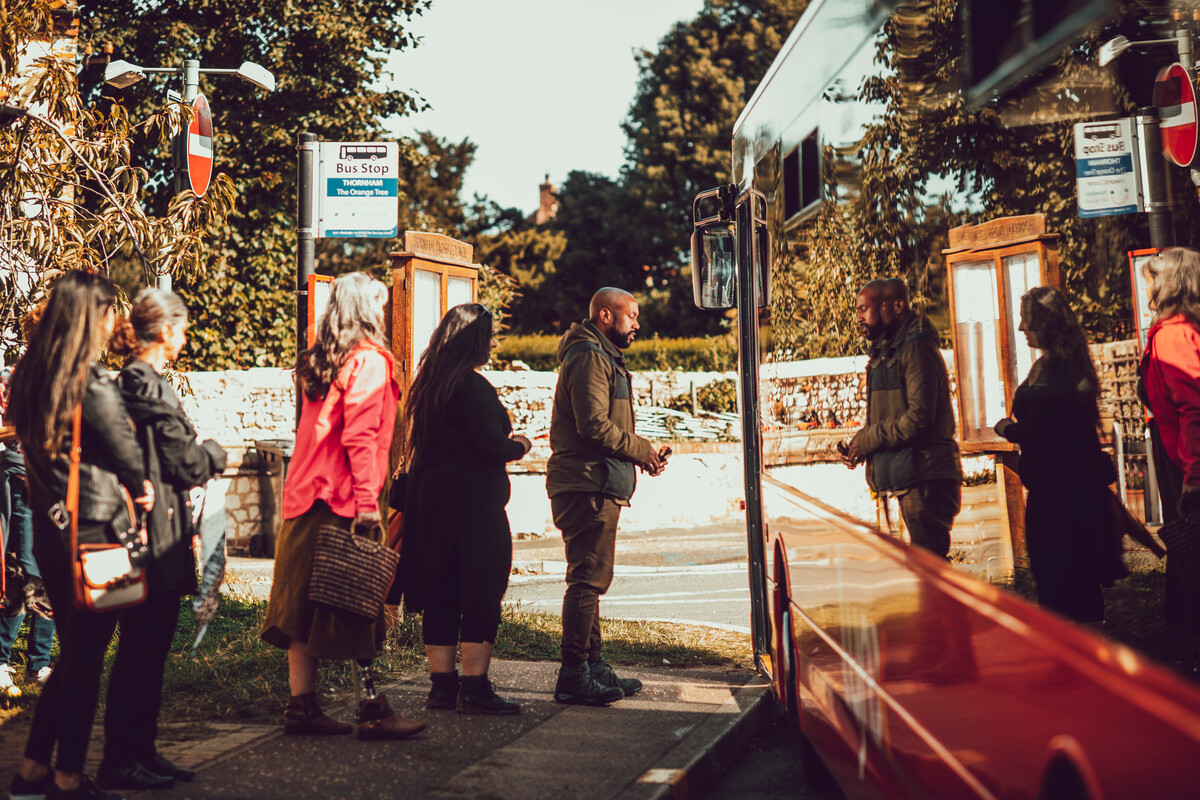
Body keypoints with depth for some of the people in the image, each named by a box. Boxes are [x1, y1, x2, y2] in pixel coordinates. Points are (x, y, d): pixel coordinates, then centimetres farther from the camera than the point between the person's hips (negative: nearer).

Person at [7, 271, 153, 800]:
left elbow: (34, 446, 10)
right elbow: (126, 455, -10)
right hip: (92, 534, -8)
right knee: (85, 659, 4)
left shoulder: (30, 375, 6)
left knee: (73, 653, 19)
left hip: (48, 528, 8)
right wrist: (142, 487, 9)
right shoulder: (92, 384, -18)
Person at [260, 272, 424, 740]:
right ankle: (372, 710, 1)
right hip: (344, 498, -8)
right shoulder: (369, 360, -8)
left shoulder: (317, 362, 16)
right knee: (358, 607, -3)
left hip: (305, 493, 8)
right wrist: (368, 500, -18)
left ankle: (302, 705, 11)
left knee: (304, 603, 8)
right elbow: (361, 435, -16)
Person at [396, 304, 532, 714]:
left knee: (440, 595, 11)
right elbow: (491, 445, -19)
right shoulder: (473, 386, -14)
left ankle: (442, 685, 16)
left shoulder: (428, 384, 12)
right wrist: (520, 444, 2)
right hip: (472, 497, -8)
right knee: (481, 594, -2)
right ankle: (474, 690, -2)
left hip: (429, 495, 9)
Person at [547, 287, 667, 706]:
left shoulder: (602, 357, 24)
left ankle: (592, 664, 23)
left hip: (595, 486, 11)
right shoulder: (590, 357, -11)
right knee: (588, 578, -10)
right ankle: (574, 675, -7)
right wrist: (641, 449, -8)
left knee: (591, 579, 15)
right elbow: (596, 426, -21)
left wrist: (641, 453, 11)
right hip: (589, 486, -11)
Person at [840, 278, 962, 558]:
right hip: (908, 479, 10)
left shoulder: (916, 348, -11)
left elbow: (919, 417, -20)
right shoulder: (886, 352, 20)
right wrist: (858, 446, 4)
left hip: (924, 478, -10)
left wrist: (865, 440, -13)